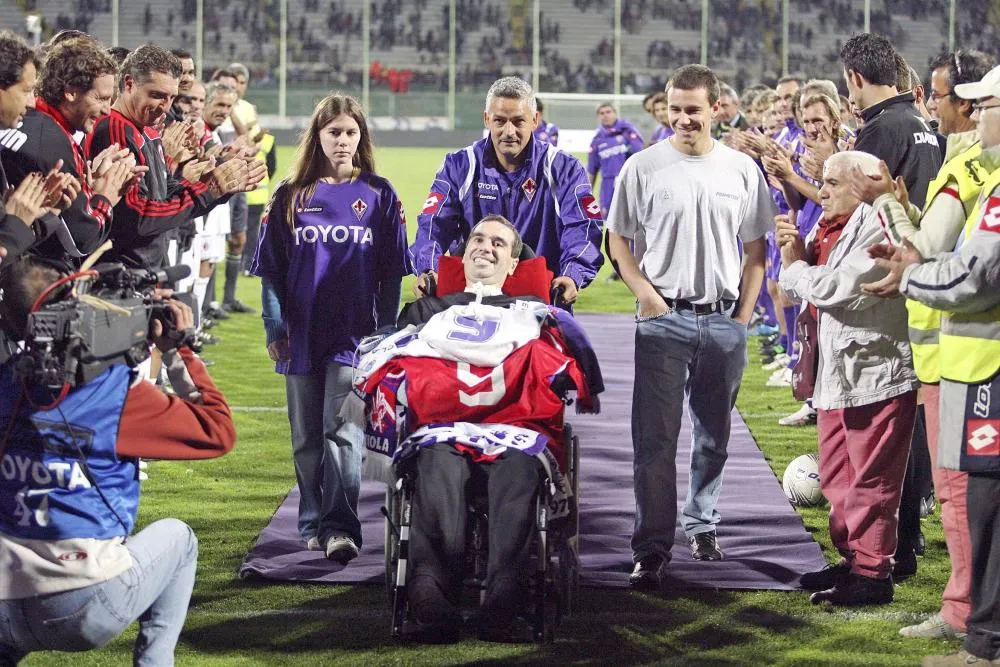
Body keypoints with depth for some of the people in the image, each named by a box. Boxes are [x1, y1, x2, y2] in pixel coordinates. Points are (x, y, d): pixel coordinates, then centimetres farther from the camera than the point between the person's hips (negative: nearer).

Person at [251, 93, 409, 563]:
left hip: (355, 335, -2)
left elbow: (392, 272, 5)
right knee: (307, 438, 9)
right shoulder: (291, 196, 6)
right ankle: (312, 524, 19)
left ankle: (340, 528, -15)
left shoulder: (379, 195, 4)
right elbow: (271, 270, 7)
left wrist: (386, 331, 0)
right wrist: (274, 329, 0)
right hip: (302, 335, 2)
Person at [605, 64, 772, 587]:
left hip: (724, 321, 3)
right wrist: (646, 294, -8)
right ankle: (651, 549, -5)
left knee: (713, 436, 12)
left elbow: (755, 250, 11)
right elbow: (617, 239, 5)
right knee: (655, 439, -7)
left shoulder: (741, 170, 5)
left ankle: (702, 525, 28)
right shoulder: (645, 167, -1)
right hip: (664, 319, -2)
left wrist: (743, 315, 4)